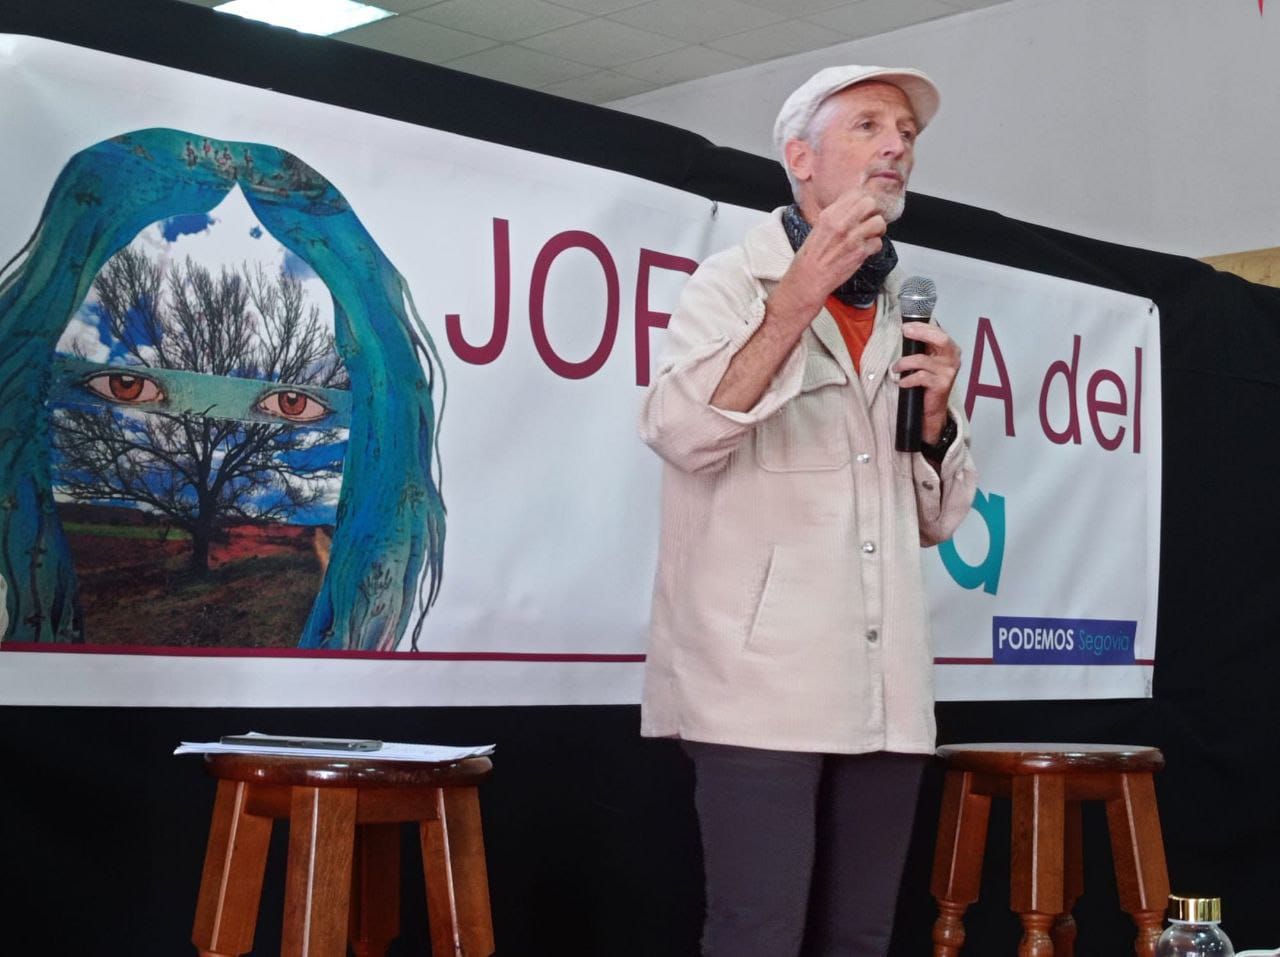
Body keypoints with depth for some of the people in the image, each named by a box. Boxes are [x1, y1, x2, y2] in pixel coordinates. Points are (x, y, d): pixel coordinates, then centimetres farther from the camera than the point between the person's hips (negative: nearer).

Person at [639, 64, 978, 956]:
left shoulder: (903, 315, 17)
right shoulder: (733, 283, 2)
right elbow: (681, 434, -17)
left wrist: (936, 410, 1)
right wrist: (799, 295, -20)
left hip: (885, 692, 6)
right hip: (761, 683, -6)